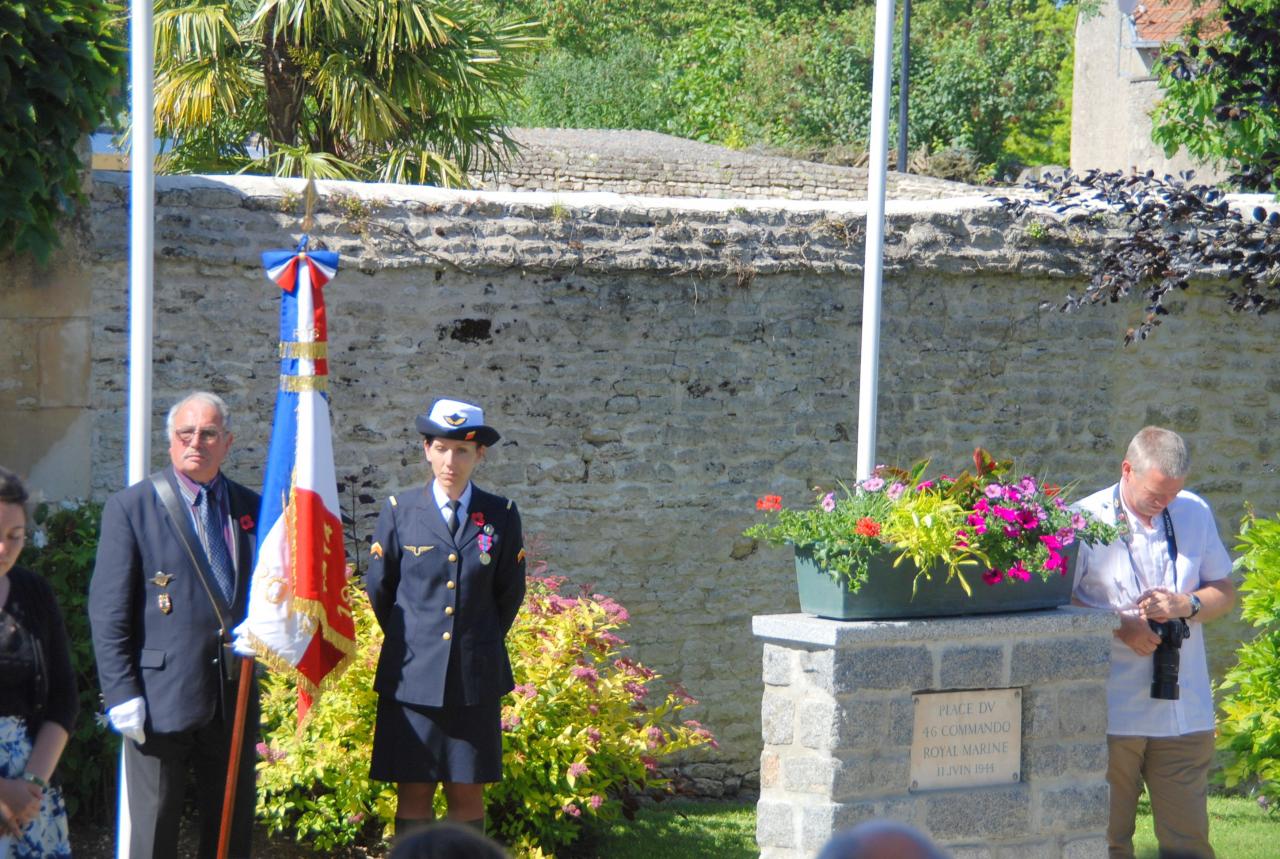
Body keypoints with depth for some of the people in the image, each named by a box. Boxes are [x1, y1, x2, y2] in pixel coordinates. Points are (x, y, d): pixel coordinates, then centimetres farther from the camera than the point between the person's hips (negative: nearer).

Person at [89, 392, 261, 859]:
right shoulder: (131, 508, -1)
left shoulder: (250, 509, 11)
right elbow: (108, 612, -4)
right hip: (161, 699, -4)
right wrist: (121, 693, -11)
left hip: (234, 699, 5)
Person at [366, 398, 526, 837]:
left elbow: (510, 592, 13)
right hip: (413, 676, -1)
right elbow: (378, 587, 11)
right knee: (413, 793, 0)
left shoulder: (501, 516, 3)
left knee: (468, 794, 3)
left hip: (476, 680, 1)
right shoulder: (399, 511, 1)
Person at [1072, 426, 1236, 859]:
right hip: (1111, 716, -3)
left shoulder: (1195, 513, 10)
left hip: (1184, 708, 3)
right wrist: (1120, 626, -16)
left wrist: (1185, 605, -8)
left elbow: (1225, 592, 14)